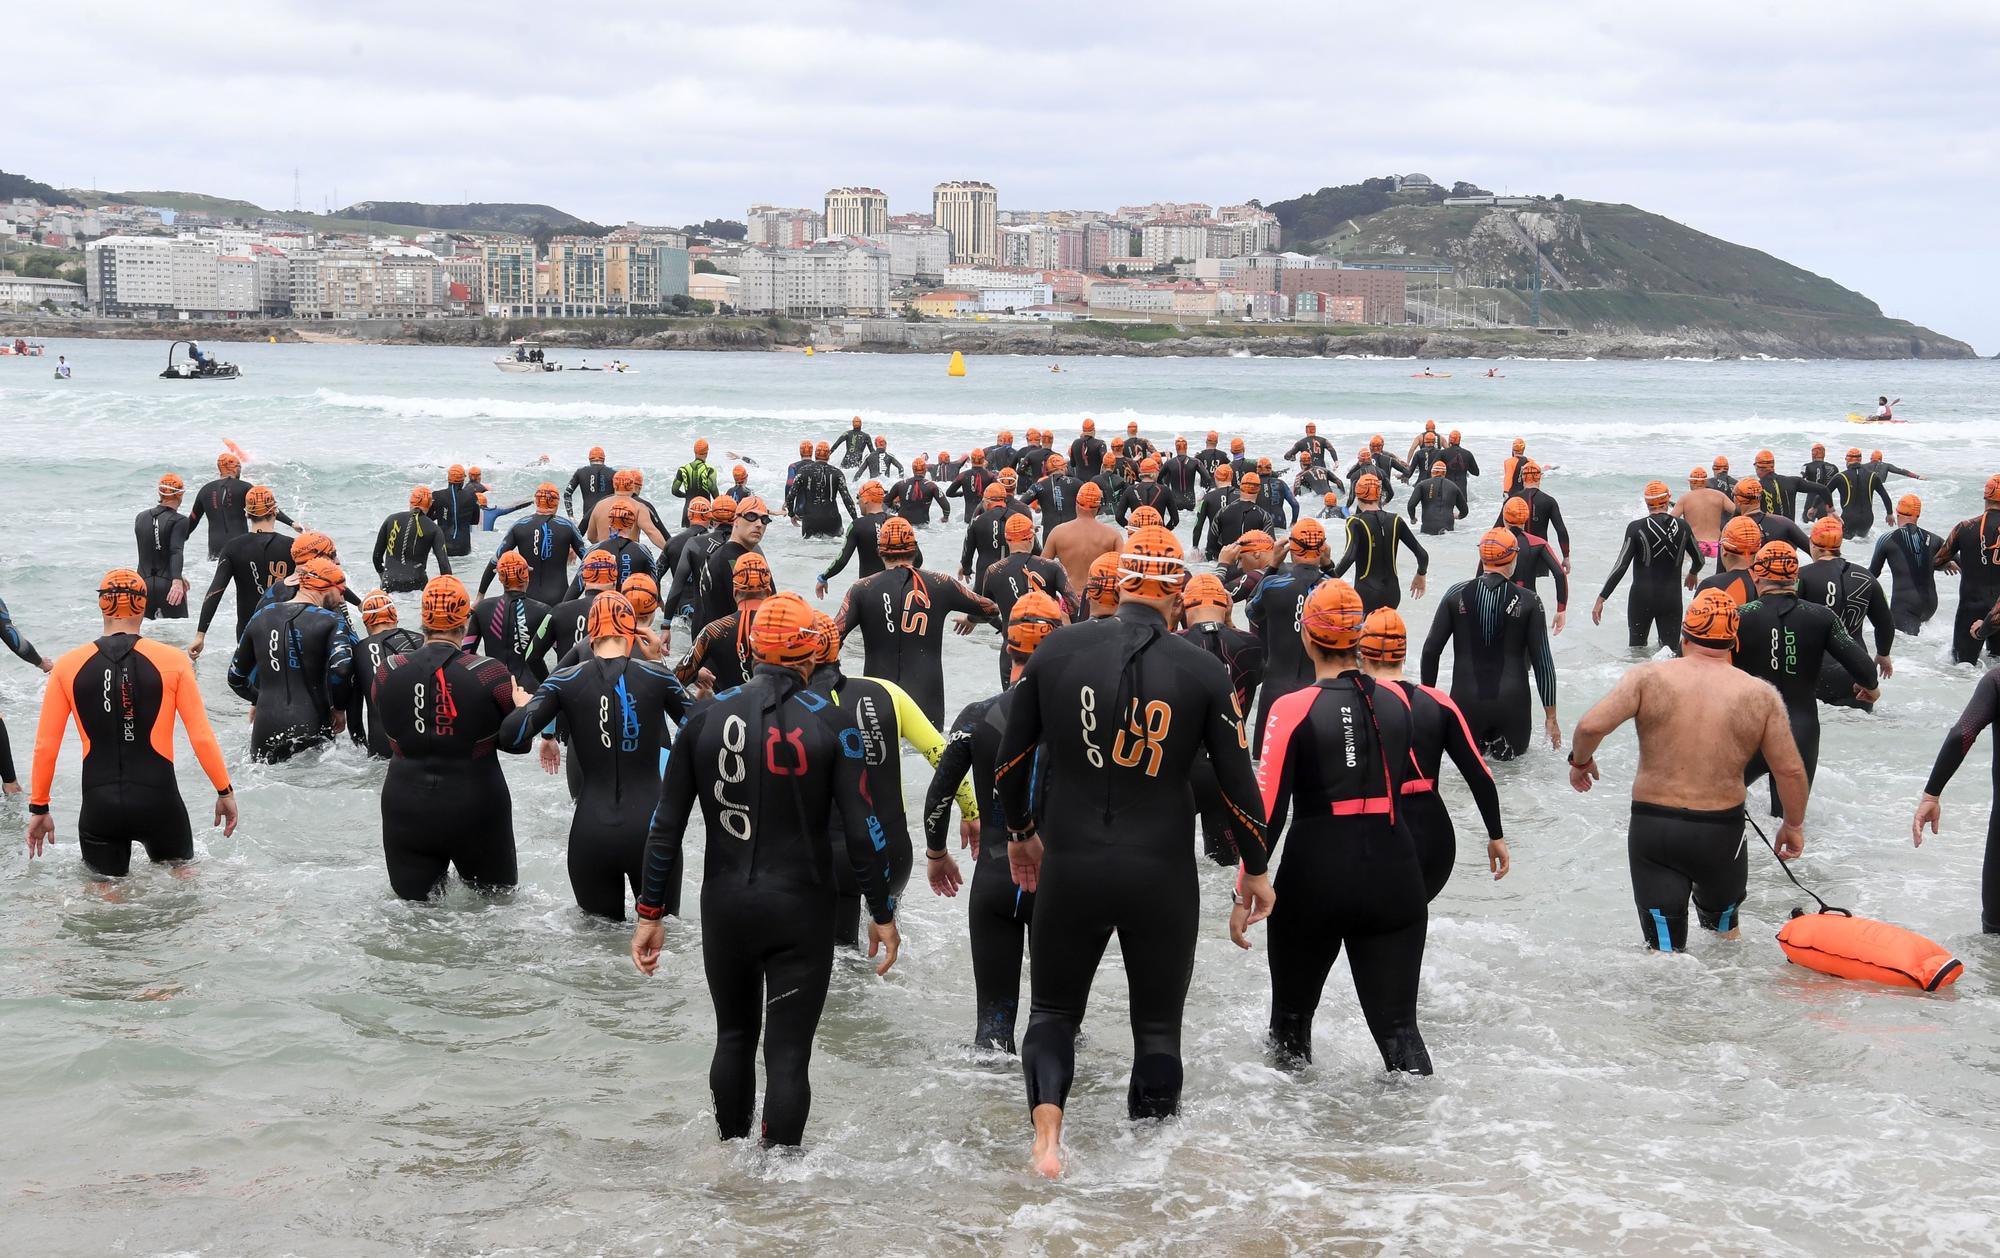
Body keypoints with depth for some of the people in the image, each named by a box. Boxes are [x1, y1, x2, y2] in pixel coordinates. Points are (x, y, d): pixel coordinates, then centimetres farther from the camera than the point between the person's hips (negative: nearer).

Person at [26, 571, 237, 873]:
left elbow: (45, 745, 3)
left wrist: (39, 808, 13)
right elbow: (202, 737, -5)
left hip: (98, 806, 1)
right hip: (158, 802, -1)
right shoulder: (173, 661, -4)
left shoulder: (68, 666, 1)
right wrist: (225, 791, 7)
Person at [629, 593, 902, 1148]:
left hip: (724, 908, 3)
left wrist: (651, 913, 9)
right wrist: (883, 913, 1)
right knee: (788, 1052, 2)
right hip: (801, 912, -3)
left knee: (734, 1036, 21)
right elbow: (861, 831, -9)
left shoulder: (705, 718, 0)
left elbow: (664, 828, 2)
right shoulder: (831, 724, -8)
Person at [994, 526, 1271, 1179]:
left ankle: (1046, 1135, -5)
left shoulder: (1056, 649, -4)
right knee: (1158, 1023, 16)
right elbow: (1238, 782, -1)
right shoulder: (1203, 670, -7)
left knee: (1053, 1009, 17)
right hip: (1162, 877, -1)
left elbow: (1010, 760, 4)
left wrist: (1020, 831, 22)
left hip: (1068, 868, 1)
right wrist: (1256, 869, 14)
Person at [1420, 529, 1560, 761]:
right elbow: (1542, 661, -3)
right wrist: (1551, 716, 5)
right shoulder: (1528, 602, -5)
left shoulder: (1457, 594, -2)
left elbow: (1431, 650, 0)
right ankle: (1501, 749, -9)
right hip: (1511, 704, -1)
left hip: (1466, 702, 1)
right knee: (1510, 760, 14)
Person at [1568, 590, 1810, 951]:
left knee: (1664, 944, 5)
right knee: (1724, 925, 28)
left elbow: (1591, 725, -15)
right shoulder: (1761, 696, -1)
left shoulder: (1648, 677, -6)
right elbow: (1790, 771, 0)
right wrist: (1793, 825, 16)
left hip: (1652, 827, -1)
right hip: (1722, 832, 1)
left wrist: (1580, 760, 7)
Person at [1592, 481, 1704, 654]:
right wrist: (1692, 574, 38)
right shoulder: (1682, 526, 0)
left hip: (1642, 598, -1)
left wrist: (1601, 599, -7)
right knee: (1671, 650, 6)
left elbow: (1621, 567, -12)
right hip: (1672, 599, 1)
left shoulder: (1636, 528, -9)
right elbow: (1699, 560, 14)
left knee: (1637, 647, 16)